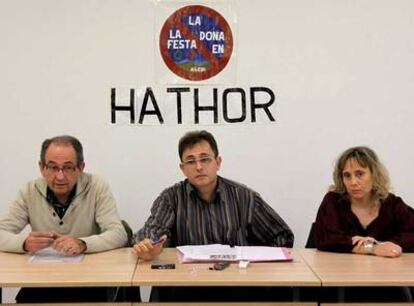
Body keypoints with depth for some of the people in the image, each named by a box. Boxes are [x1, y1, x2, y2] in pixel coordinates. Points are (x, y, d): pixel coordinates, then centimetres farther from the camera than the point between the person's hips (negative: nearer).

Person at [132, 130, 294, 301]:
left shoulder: (244, 197, 7)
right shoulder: (171, 198, 7)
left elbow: (283, 236, 14)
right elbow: (154, 230, -10)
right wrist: (147, 247, -34)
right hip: (186, 287, -1)